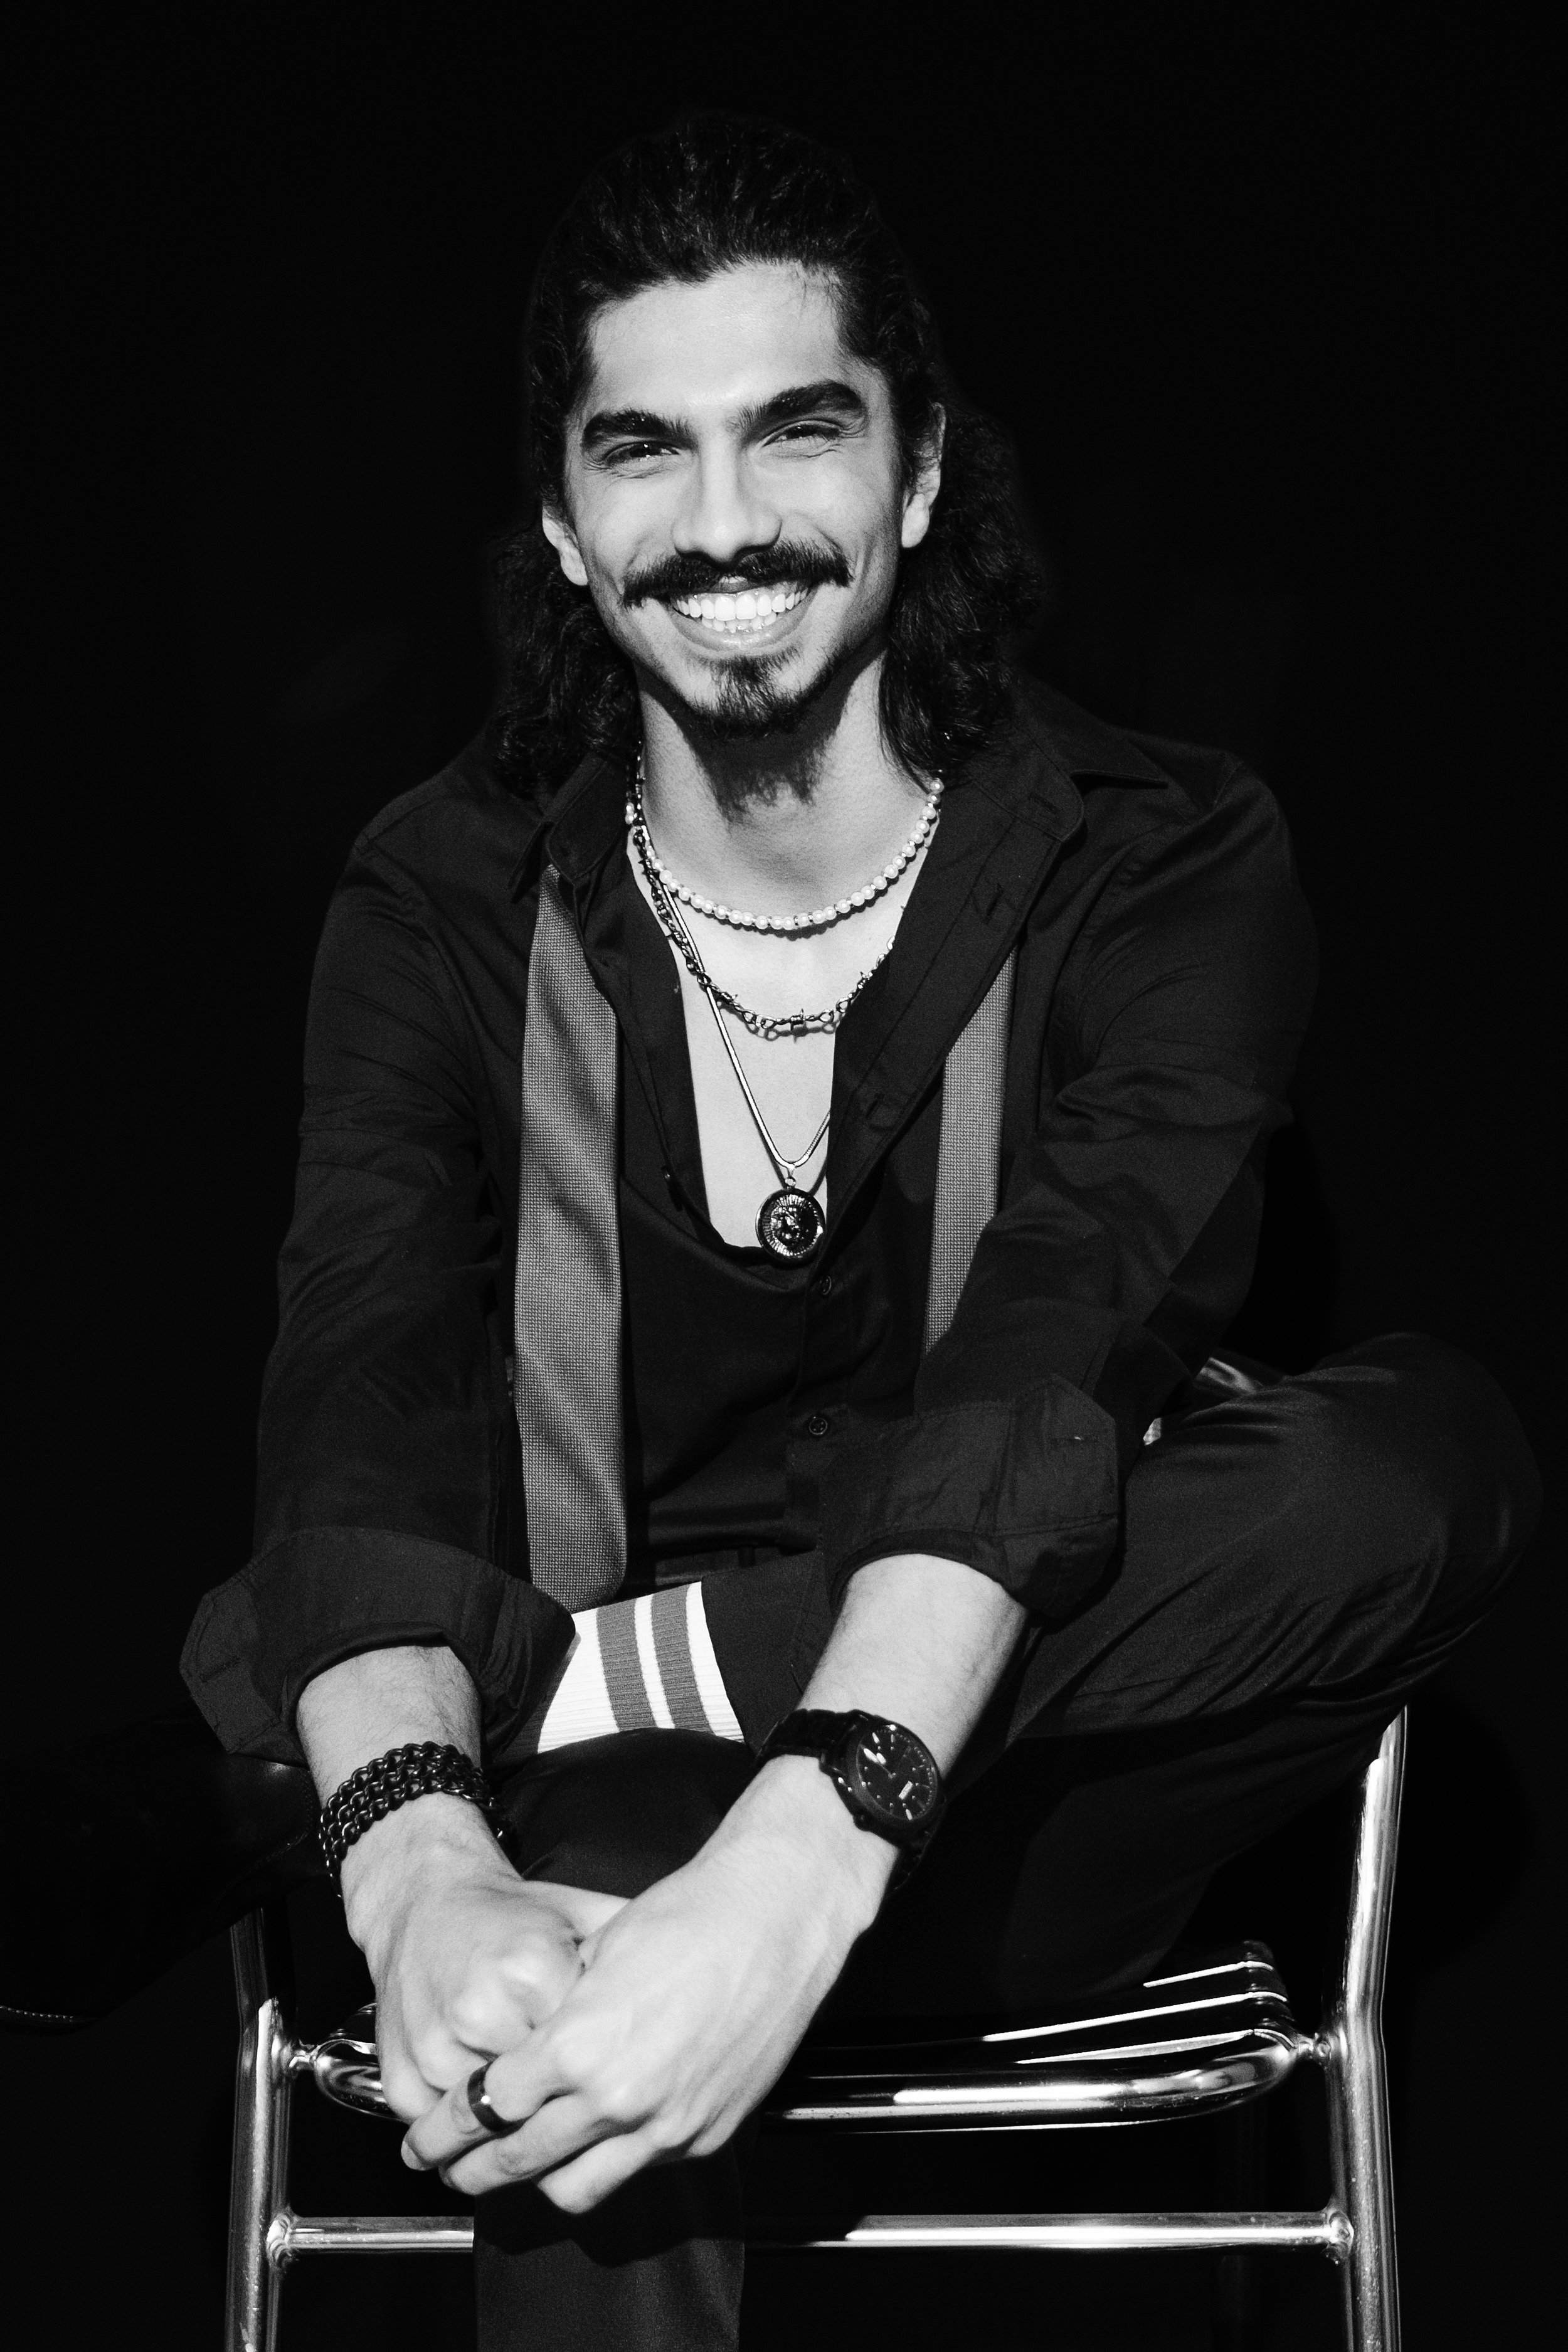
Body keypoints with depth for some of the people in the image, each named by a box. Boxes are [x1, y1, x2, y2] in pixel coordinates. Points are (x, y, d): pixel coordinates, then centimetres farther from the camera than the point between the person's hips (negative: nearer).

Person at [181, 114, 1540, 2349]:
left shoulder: (1163, 863, -6)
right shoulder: (451, 894, -1)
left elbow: (1057, 1355, -23)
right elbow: (371, 1396, -16)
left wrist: (799, 1870, -41)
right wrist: (423, 1867, -38)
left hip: (996, 1809, 2)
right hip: (590, 1818, -2)